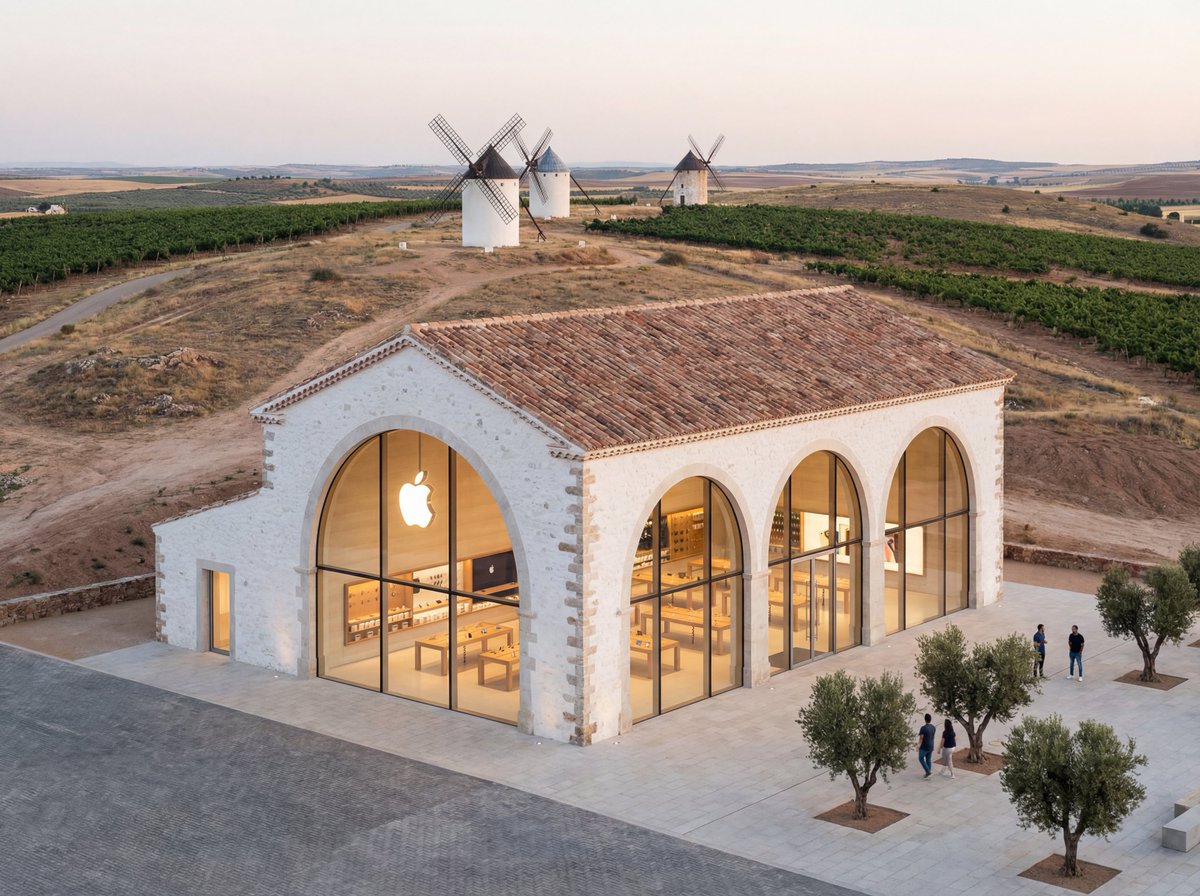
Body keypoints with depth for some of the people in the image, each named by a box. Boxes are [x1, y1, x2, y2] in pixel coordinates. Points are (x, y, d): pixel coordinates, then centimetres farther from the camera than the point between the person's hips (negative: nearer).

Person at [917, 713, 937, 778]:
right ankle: (928, 773, 20)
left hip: (924, 747, -6)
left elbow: (921, 738, -20)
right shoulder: (933, 728, 0)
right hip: (931, 747, 6)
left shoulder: (923, 728, -22)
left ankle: (928, 771, 1)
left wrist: (918, 746, -11)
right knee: (929, 760, 15)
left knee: (921, 759, 10)